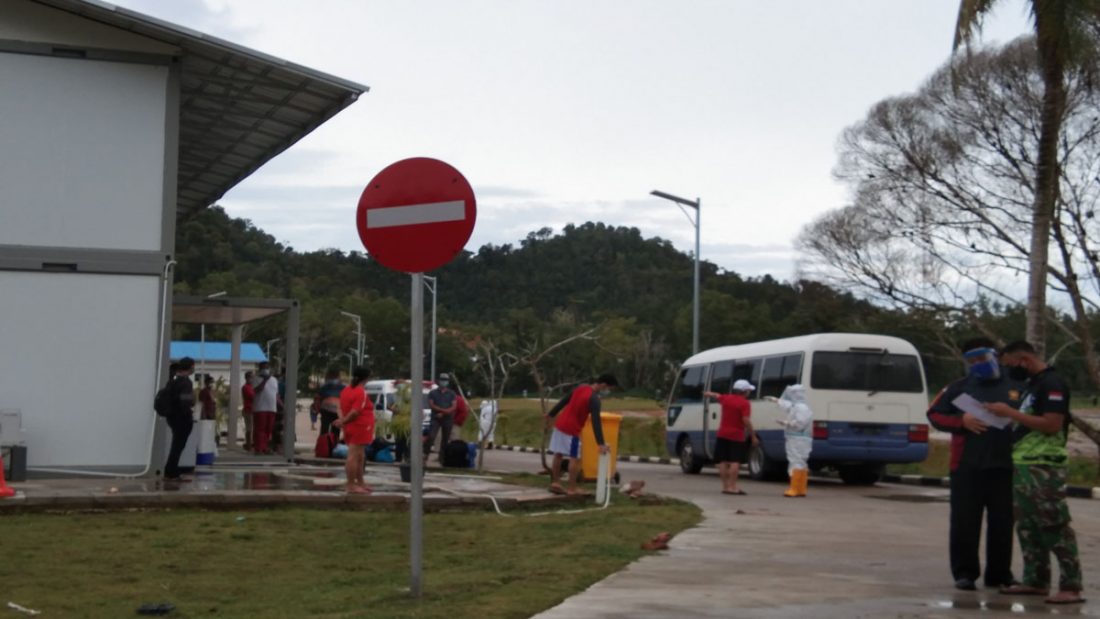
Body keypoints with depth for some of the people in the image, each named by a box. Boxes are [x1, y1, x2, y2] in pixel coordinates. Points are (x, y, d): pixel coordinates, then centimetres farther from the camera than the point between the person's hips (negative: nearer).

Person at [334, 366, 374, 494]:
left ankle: (360, 482, 28)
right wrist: (343, 421, -13)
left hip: (351, 428, 9)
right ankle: (351, 486, -8)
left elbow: (341, 408, 13)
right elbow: (355, 411, -22)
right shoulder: (361, 392, -16)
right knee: (353, 456, -9)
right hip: (359, 427, -9)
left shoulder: (346, 390, 14)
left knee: (359, 456, 18)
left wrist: (342, 420, -2)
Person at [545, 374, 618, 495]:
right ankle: (572, 489, -3)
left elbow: (564, 401, 16)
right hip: (572, 430, -9)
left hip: (560, 424, 9)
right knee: (575, 458, -3)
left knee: (558, 455, 14)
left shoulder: (580, 387, 7)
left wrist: (551, 414, 28)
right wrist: (601, 443, -27)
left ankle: (555, 482, 19)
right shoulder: (594, 399, -18)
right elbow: (596, 422, -25)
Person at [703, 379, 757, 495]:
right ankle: (732, 487, -13)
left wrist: (707, 394, 51)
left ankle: (725, 486, 10)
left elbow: (715, 395, 30)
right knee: (735, 462, -7)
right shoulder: (744, 403, -12)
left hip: (723, 434, 6)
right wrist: (753, 435, -11)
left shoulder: (726, 398, 8)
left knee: (723, 461, 8)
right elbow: (746, 421, -19)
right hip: (737, 436, -6)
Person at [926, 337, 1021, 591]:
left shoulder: (1015, 389, 10)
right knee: (965, 522, -1)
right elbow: (934, 414, 5)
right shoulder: (959, 387, 8)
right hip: (967, 466, -1)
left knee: (1001, 523, 7)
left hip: (1004, 466, 1)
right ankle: (964, 573, 6)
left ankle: (999, 573, 17)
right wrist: (962, 421, -11)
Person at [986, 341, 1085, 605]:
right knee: (1028, 528, 11)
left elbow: (1051, 425, -21)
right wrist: (1005, 415, 9)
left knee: (1055, 527, -9)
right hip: (1023, 465, 10)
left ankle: (1071, 586, -8)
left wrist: (1010, 412, -17)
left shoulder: (1052, 383, -11)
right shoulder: (1032, 384, 18)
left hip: (1044, 467, -10)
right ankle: (1036, 581, 18)